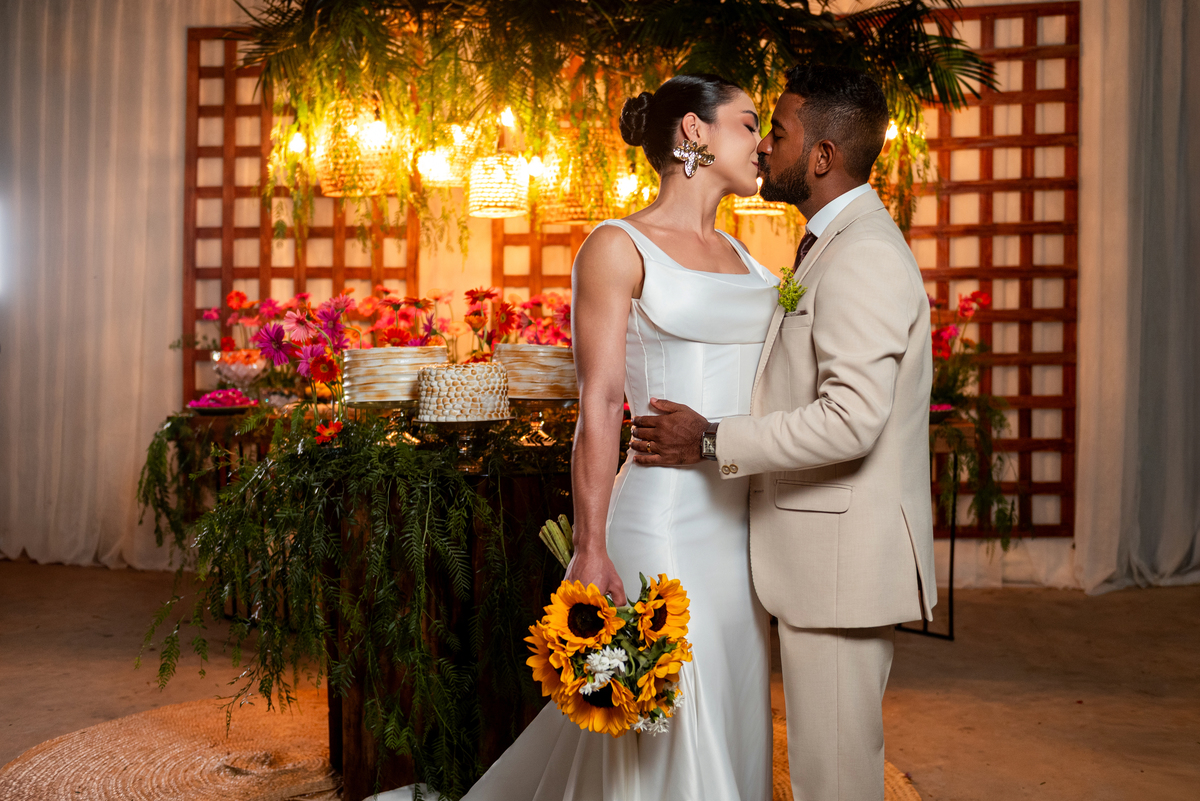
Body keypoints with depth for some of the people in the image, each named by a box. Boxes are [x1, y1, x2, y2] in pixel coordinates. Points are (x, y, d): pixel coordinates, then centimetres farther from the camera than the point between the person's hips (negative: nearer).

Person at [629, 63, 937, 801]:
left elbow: (850, 421, -27)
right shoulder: (836, 243, 15)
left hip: (842, 558, -10)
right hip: (829, 553, 10)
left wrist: (711, 441, -20)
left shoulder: (864, 255, -18)